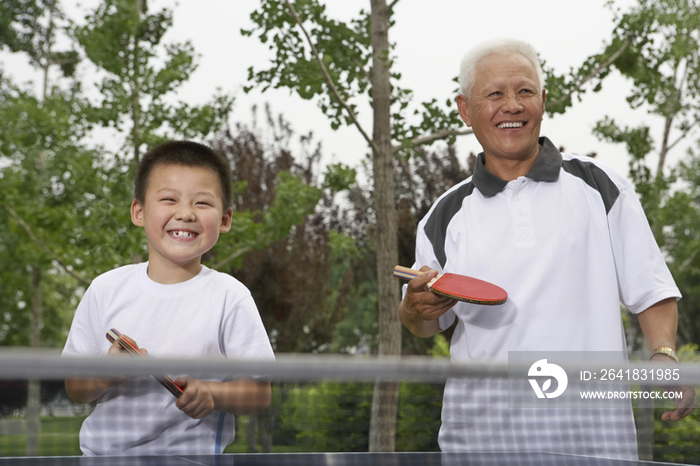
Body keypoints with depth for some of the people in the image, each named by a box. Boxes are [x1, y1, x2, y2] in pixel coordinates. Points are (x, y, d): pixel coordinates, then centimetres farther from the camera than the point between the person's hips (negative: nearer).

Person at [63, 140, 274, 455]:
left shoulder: (230, 297, -2)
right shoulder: (106, 289, 4)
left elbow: (259, 393, -2)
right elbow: (75, 390, 7)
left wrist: (211, 394, -18)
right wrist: (106, 374, -12)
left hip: (191, 454, -2)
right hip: (103, 451, 2)